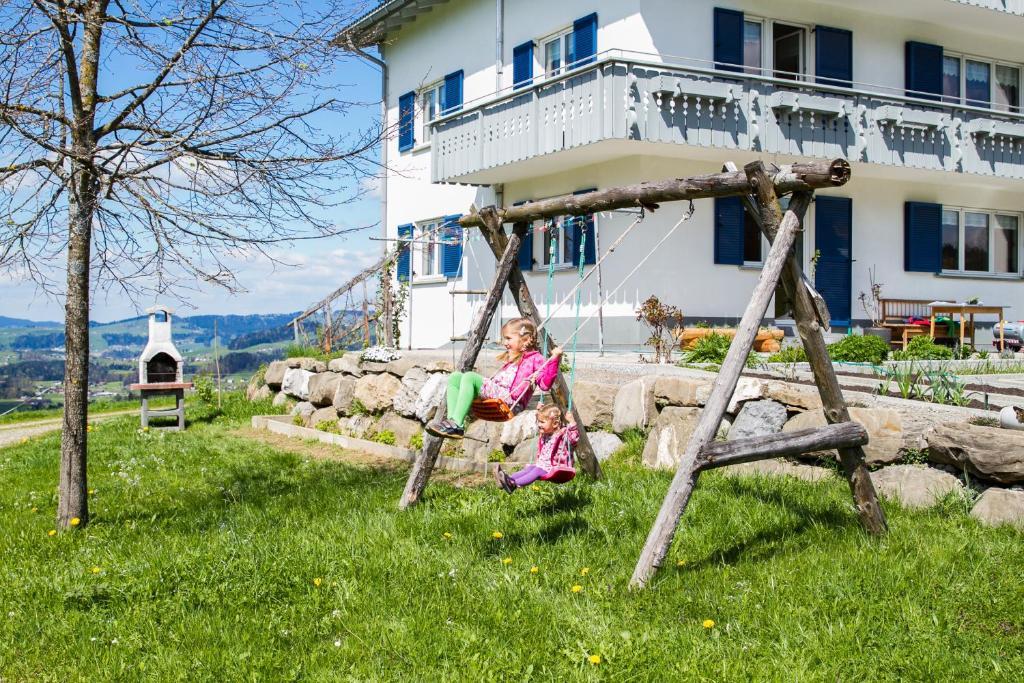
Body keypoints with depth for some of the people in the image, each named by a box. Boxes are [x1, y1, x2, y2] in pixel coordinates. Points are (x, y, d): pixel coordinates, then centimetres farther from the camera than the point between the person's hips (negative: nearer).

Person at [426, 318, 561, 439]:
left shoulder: (535, 358, 5)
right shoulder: (512, 357, 32)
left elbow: (545, 384, -8)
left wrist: (554, 360, -14)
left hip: (510, 401, -9)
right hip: (494, 392, 9)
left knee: (469, 377, -26)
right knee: (455, 377, -4)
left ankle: (457, 424, -35)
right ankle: (452, 419, -24)